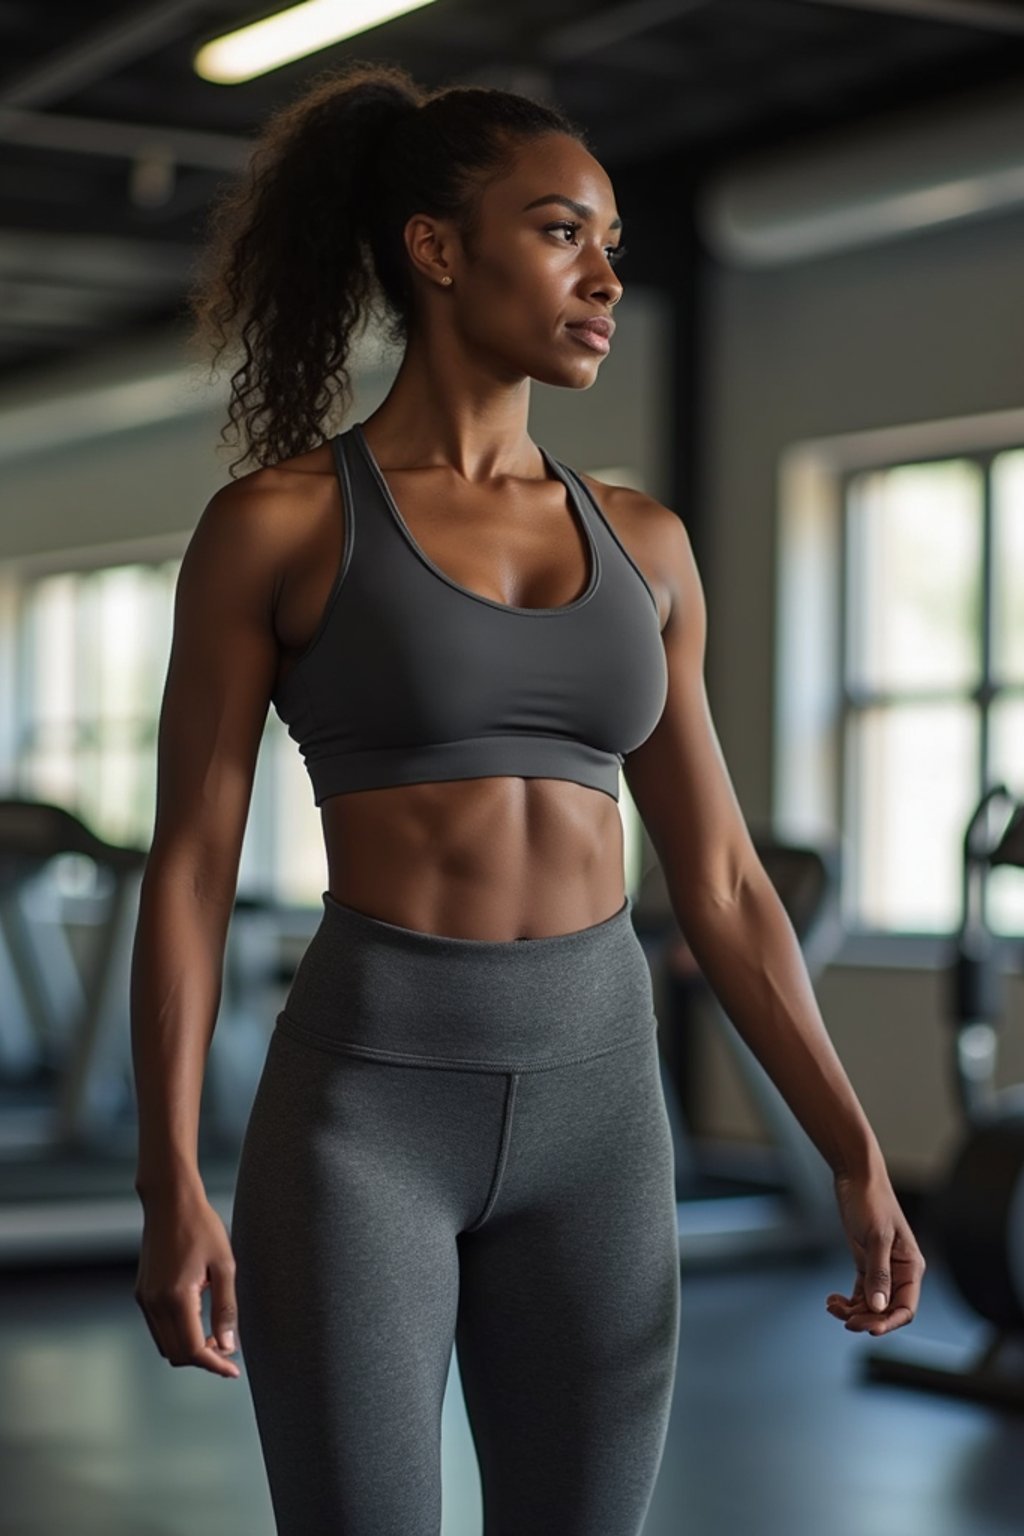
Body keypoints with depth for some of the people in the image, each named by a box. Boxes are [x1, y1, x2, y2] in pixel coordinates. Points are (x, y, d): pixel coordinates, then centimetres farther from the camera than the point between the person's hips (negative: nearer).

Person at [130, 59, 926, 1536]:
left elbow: (719, 876, 9)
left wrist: (856, 1155, 3)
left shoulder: (642, 543, 9)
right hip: (364, 1099, -4)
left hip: (593, 1099, 4)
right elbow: (190, 868, -5)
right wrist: (171, 1188, -12)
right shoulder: (274, 524, -4)